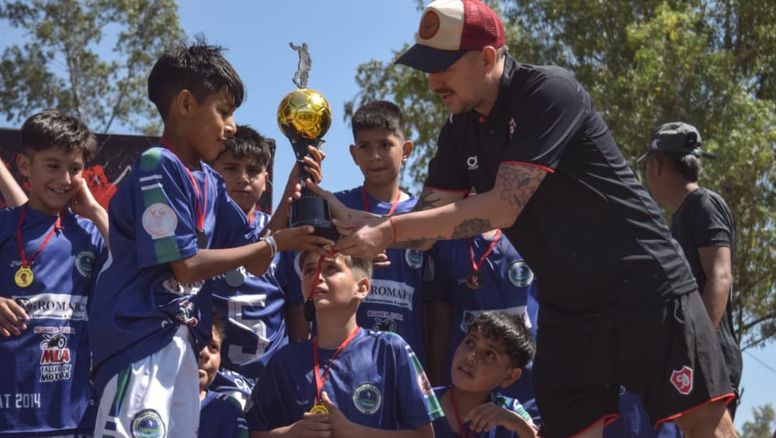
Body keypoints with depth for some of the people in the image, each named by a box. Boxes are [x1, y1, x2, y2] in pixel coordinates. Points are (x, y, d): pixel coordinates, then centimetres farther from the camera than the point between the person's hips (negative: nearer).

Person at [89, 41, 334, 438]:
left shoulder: (210, 183, 14)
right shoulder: (157, 167, -12)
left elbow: (255, 264, 14)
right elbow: (187, 266, -17)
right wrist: (276, 242, -10)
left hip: (182, 342, 9)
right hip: (139, 336, -9)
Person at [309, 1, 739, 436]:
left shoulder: (549, 91, -17)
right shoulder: (460, 135, 5)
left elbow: (502, 207, -24)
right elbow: (424, 228, 4)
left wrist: (389, 231, -24)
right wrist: (354, 220, -15)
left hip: (646, 289, -7)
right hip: (566, 311, 7)